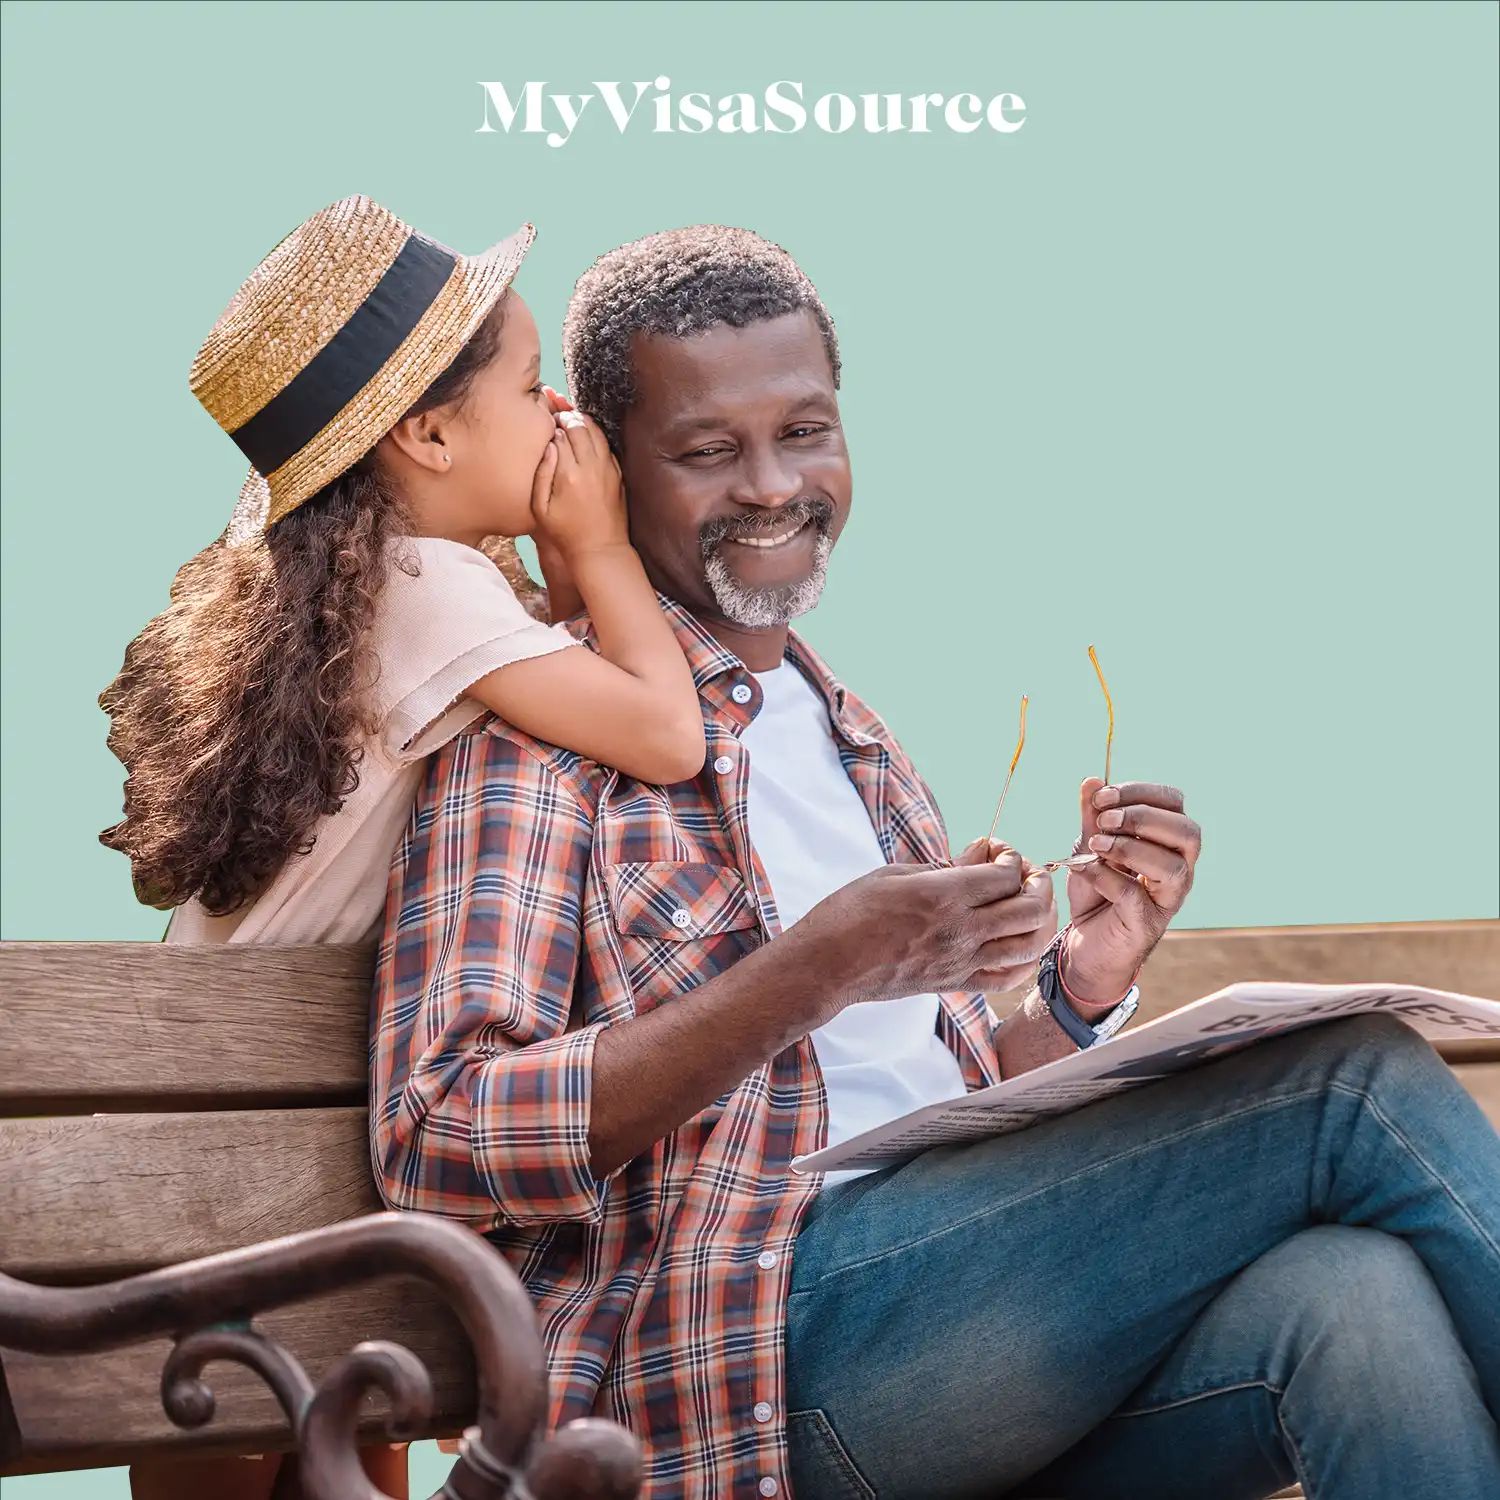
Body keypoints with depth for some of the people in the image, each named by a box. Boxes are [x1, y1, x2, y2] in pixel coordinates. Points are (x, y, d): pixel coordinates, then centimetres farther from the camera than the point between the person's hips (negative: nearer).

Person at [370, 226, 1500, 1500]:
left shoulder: (856, 745, 25)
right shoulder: (546, 716, 2)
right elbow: (439, 1143, -11)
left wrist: (1082, 980, 5)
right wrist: (816, 968, -18)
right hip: (754, 1347, -6)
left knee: (1358, 1291, -27)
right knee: (1358, 1081, -18)